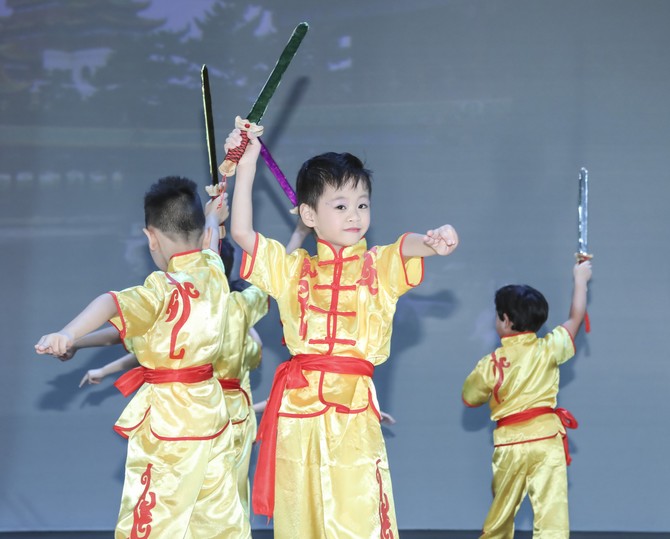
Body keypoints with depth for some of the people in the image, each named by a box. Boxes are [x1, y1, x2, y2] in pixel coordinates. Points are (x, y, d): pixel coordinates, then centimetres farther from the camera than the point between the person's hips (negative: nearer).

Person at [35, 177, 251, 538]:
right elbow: (208, 241, 28)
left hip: (166, 419, -7)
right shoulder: (214, 271, 3)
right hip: (211, 411, 7)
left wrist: (67, 336, -52)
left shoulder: (164, 289, -17)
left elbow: (114, 305, -36)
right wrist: (213, 217, 51)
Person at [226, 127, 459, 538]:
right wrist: (246, 165, 1)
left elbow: (408, 247, -14)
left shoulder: (378, 267, 7)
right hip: (297, 405, 2)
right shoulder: (292, 269, 12)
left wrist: (433, 242, -38)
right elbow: (242, 232, 5)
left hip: (354, 407, -2)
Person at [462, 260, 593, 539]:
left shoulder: (491, 363, -4)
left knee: (500, 514, 17)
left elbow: (470, 399, 10)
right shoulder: (548, 349, -1)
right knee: (551, 510, -10)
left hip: (509, 444, 1)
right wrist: (580, 279, 29)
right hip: (546, 438, -1)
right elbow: (576, 317, 15)